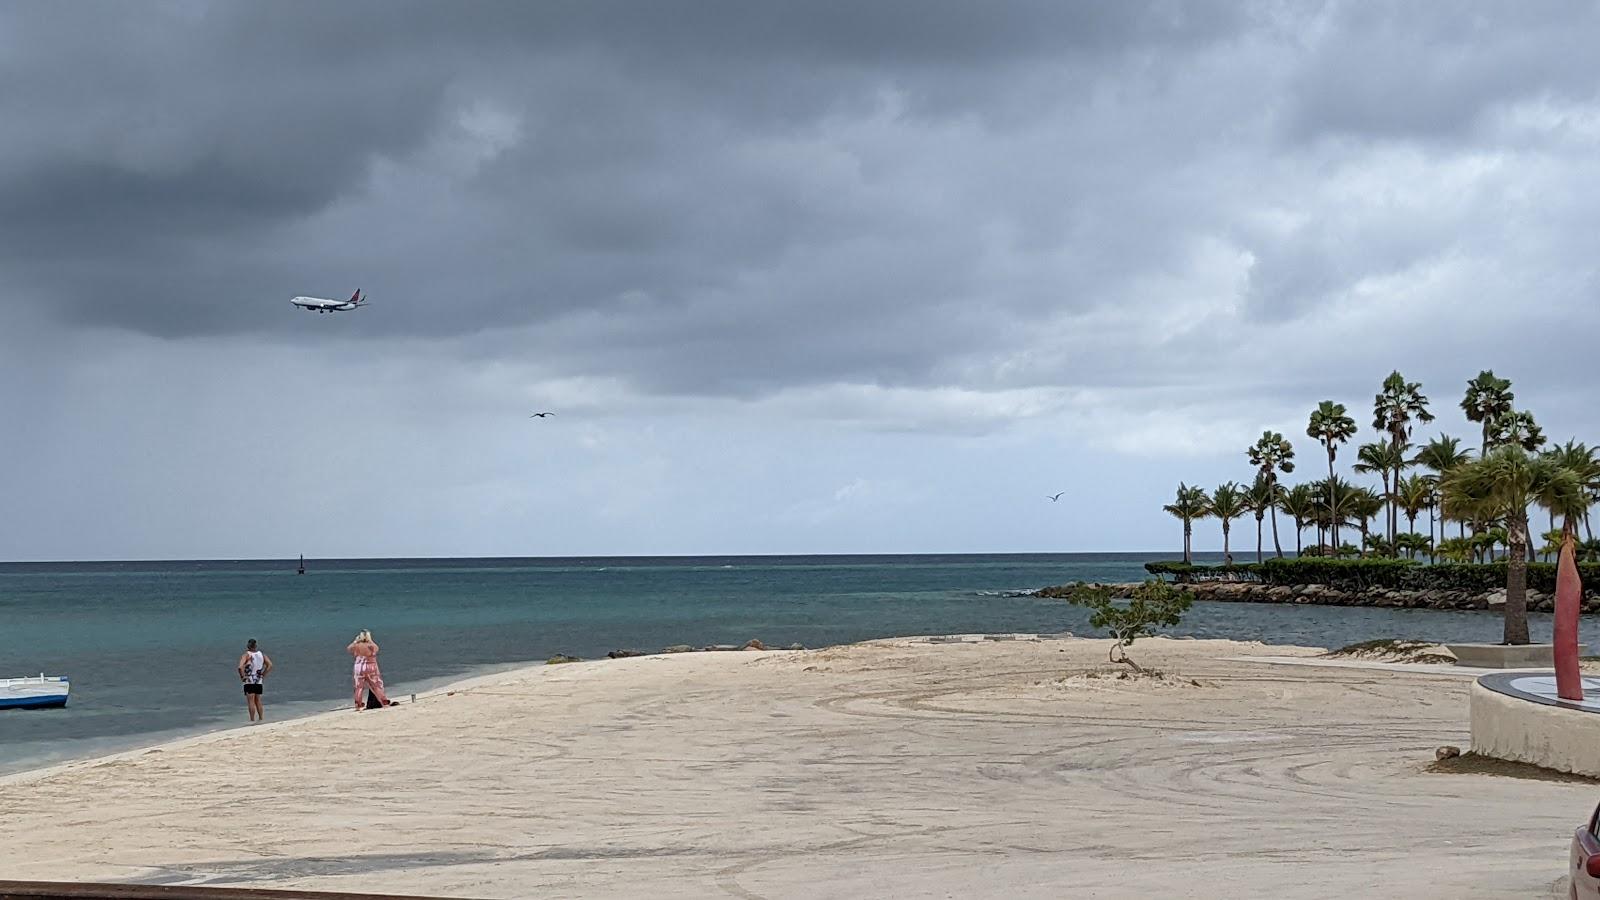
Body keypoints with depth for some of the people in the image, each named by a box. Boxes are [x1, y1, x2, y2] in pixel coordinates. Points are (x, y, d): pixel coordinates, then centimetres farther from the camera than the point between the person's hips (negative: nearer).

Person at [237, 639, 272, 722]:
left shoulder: (246, 655, -12)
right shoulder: (262, 654, 4)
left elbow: (240, 667, -26)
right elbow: (270, 665, 2)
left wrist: (242, 676, -13)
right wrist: (263, 674, 6)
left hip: (249, 682, -5)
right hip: (259, 681, 5)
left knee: (251, 702, -3)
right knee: (258, 701, 17)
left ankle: (252, 720, -5)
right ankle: (261, 718, 20)